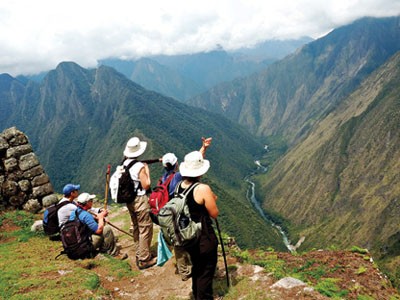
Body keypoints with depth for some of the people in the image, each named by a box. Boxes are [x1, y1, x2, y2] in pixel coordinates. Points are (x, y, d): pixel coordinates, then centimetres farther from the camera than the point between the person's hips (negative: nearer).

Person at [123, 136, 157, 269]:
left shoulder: (124, 164, 2)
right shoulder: (139, 166, -21)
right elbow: (146, 185, -17)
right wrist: (147, 171, -6)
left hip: (129, 200, 8)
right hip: (140, 200, -8)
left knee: (136, 228, 21)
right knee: (145, 229, 3)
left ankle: (139, 254, 34)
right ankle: (144, 259, 10)